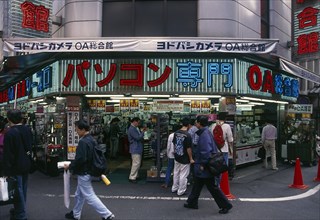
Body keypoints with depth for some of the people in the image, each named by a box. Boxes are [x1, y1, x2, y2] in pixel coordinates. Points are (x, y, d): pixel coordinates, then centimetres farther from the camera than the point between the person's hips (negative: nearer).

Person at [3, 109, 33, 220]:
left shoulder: (9, 133, -21)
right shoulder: (27, 130, 1)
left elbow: (7, 154, -18)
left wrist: (6, 170, -13)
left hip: (15, 166, -7)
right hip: (26, 165, 7)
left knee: (17, 190, 4)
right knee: (23, 189, 18)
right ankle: (19, 210, 35)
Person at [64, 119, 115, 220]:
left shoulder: (83, 142, -24)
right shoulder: (91, 139, 7)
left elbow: (80, 159, -28)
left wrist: (69, 166, -14)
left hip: (84, 173, -10)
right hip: (89, 170, 10)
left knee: (90, 196, -1)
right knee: (79, 194, 22)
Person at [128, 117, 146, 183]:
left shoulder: (135, 128, 13)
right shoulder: (131, 129, -19)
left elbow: (139, 135, 18)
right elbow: (138, 137, -23)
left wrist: (142, 131, 4)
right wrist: (142, 132, -10)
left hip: (138, 148, 11)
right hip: (135, 149, -11)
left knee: (137, 163, 17)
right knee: (136, 163, -8)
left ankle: (135, 176, 27)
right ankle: (132, 178, -1)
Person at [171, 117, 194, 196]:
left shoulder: (176, 133, -2)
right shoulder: (188, 135, -22)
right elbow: (189, 148, -19)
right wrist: (191, 159, -9)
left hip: (177, 157, 7)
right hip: (185, 159, -6)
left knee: (176, 173, 20)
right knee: (183, 175, 6)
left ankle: (174, 188, 31)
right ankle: (181, 191, 16)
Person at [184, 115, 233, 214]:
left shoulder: (204, 135, -23)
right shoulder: (206, 132, 8)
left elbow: (206, 151, -29)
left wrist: (203, 164, -20)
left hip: (205, 168, -10)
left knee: (212, 187, 1)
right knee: (197, 185, 19)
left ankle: (225, 205, 12)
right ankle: (192, 202, 32)